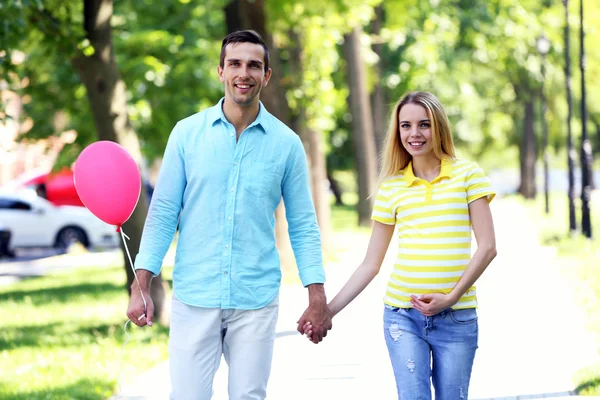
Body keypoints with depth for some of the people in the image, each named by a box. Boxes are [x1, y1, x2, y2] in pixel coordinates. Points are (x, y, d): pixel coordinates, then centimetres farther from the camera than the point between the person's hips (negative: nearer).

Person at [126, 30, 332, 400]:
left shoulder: (286, 143, 2)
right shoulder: (187, 133, 2)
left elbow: (303, 226, 5)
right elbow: (162, 212, 2)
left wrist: (318, 299, -1)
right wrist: (141, 286, -5)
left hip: (256, 301, 0)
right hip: (194, 298, 0)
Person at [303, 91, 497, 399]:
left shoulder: (468, 175, 2)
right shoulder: (391, 188, 7)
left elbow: (487, 247, -2)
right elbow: (370, 264, 9)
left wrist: (451, 298, -12)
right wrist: (329, 310, 0)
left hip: (456, 316, -1)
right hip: (403, 315, 1)